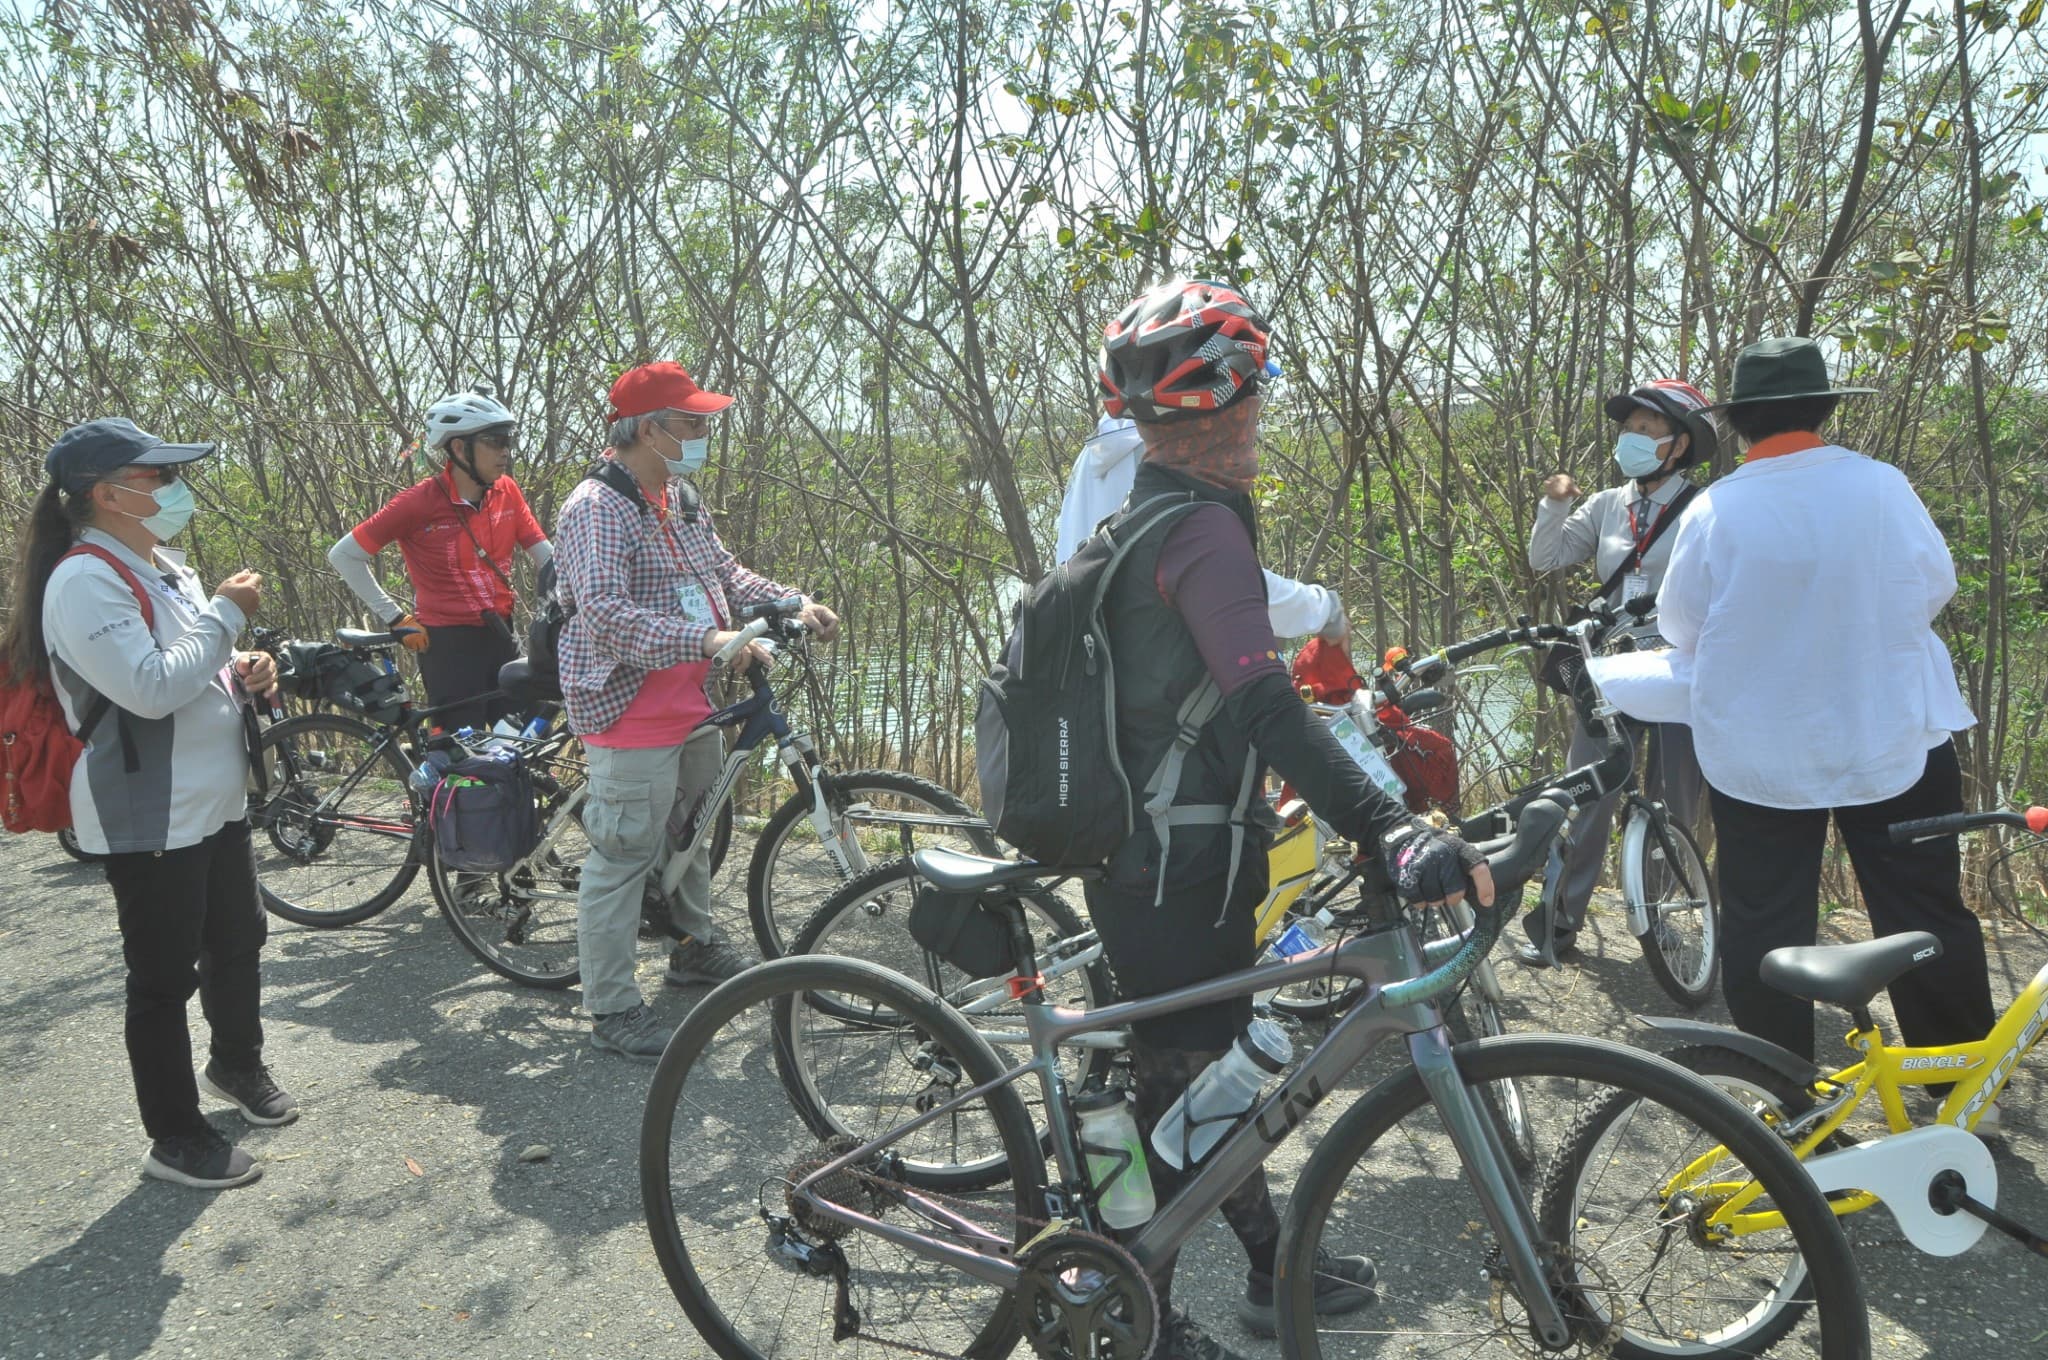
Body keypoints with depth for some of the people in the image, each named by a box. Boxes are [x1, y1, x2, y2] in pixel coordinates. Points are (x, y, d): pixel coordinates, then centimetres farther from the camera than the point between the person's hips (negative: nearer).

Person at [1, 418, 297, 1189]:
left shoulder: (162, 567, 11)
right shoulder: (84, 582, -19)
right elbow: (151, 688, -28)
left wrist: (243, 672, 2)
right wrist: (227, 614, -19)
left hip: (214, 800, 10)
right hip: (148, 817, -9)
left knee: (238, 941, 22)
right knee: (165, 977, 2)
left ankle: (237, 1065, 44)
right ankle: (176, 1137, 15)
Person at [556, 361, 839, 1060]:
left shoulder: (681, 496, 12)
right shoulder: (597, 507, -19)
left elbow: (724, 572, 18)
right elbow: (604, 612, -30)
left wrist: (794, 603, 2)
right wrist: (707, 640, -40)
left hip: (692, 704, 10)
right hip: (631, 712, -10)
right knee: (624, 856, -3)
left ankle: (694, 946, 44)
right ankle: (612, 1009, 9)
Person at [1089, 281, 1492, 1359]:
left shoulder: (1132, 520, 11)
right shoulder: (1206, 527, -20)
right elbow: (1265, 704, -33)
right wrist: (1391, 828, -40)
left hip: (1137, 855, 10)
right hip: (1181, 875, -10)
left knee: (1208, 1069, 21)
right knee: (1176, 1091, 4)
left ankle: (1273, 1270, 40)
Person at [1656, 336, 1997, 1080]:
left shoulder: (1715, 510, -11)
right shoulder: (1881, 486, -8)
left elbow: (1679, 627, -1)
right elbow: (1936, 586, 4)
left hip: (1758, 754, -1)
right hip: (1897, 742, 1)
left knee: (1765, 929, 10)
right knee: (1929, 917, 15)